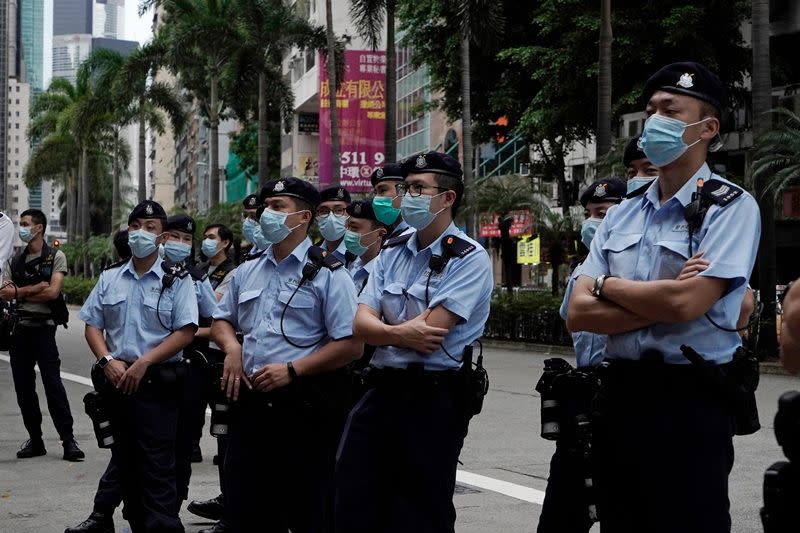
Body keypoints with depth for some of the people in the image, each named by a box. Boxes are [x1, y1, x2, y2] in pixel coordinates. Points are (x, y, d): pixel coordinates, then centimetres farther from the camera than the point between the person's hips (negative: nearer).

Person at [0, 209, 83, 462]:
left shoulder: (55, 257, 1)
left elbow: (52, 292, -13)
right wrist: (35, 288, -9)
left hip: (43, 327, -6)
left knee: (53, 382, -10)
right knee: (23, 386, 6)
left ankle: (68, 440, -8)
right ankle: (35, 439, 14)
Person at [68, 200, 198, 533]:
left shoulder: (176, 280, -3)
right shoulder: (109, 278, 10)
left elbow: (185, 332, -10)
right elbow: (93, 326, 10)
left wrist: (144, 362, -16)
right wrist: (108, 361, -7)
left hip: (157, 384, -5)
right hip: (116, 381, 5)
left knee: (157, 464, -5)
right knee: (124, 457, 14)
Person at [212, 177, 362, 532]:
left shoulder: (326, 274, -5)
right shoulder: (247, 272, 15)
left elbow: (351, 344, -12)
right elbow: (222, 320, 28)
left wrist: (292, 370, -17)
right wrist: (232, 346, 4)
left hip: (303, 408, -6)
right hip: (250, 403, 6)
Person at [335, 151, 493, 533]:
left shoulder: (469, 259, -8)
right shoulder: (391, 252, 12)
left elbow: (430, 333, -17)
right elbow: (360, 325, 2)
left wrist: (380, 329, -2)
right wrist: (401, 333, -17)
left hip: (432, 401, -6)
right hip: (379, 393, 6)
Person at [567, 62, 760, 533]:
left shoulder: (731, 207, -7)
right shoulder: (621, 216, 11)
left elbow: (686, 302, -20)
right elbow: (579, 314, 2)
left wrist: (607, 285, -4)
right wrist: (659, 306, -12)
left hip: (690, 401, -6)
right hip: (622, 393, 6)